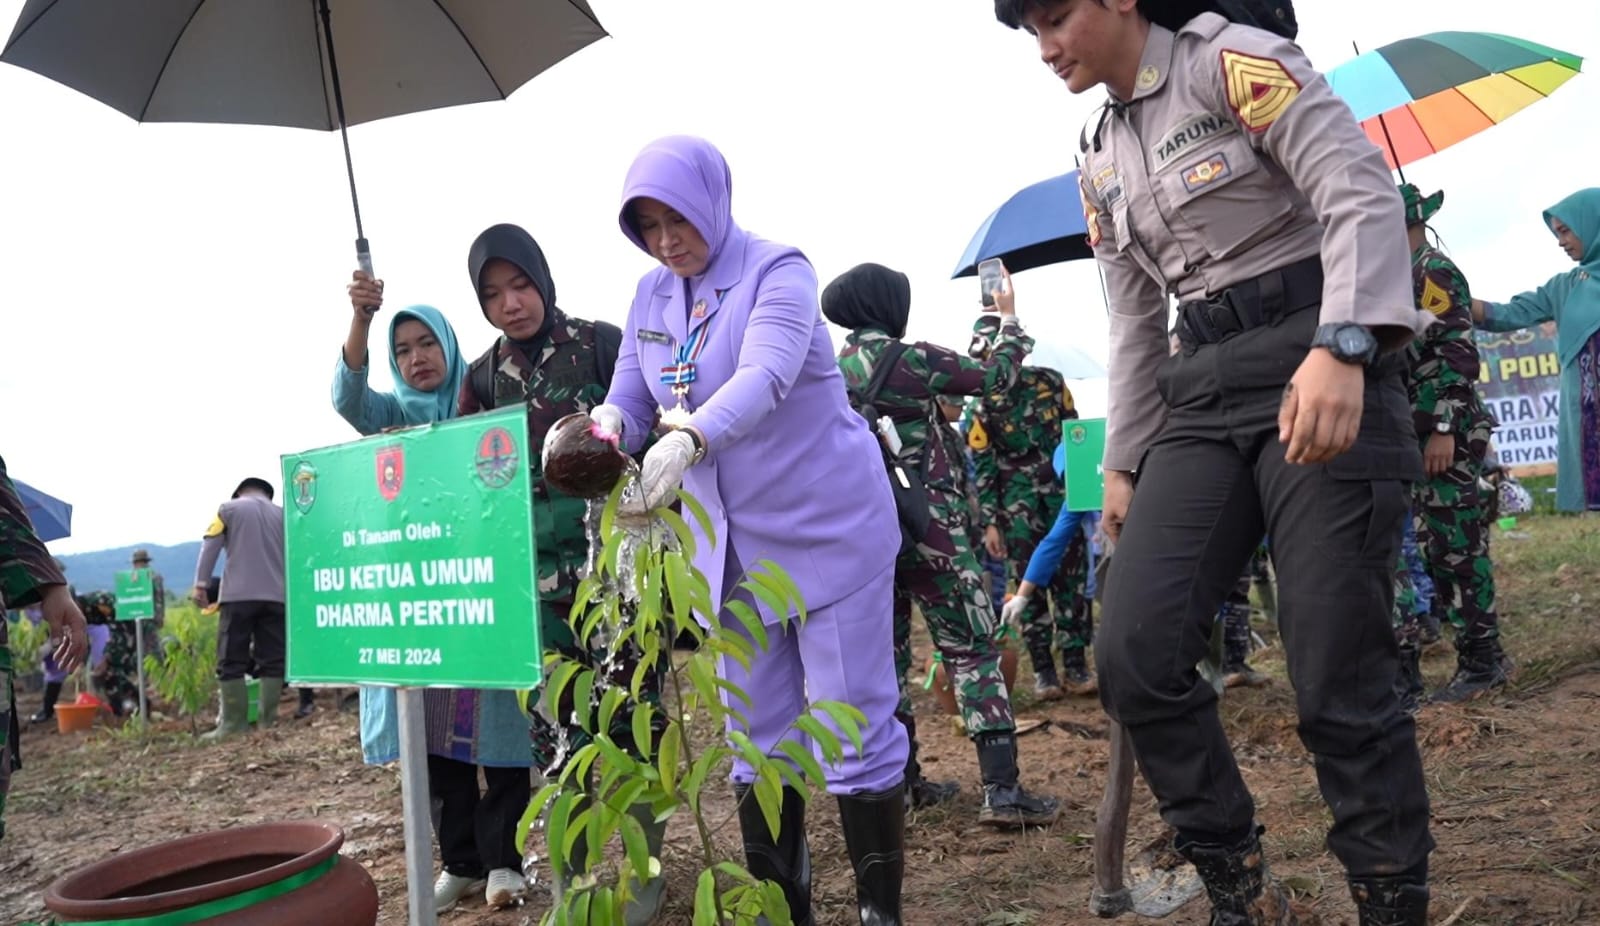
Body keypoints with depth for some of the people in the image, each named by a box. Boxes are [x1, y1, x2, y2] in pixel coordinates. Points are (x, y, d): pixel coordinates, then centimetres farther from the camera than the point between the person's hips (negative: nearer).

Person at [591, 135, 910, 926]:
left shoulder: (777, 270, -12)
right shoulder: (650, 299, 6)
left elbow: (764, 378, -29)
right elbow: (629, 399, 6)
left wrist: (688, 440, -47)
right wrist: (606, 428, -19)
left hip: (829, 526, -6)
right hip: (731, 541, 6)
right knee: (758, 734, 12)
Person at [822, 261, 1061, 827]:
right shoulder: (913, 360, -8)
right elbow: (995, 375, 4)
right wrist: (1009, 319, 19)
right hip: (929, 529, -6)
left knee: (886, 655, 13)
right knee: (973, 651, -1)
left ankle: (902, 782, 19)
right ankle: (1001, 789, -6)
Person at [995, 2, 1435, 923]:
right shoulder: (1102, 158, 18)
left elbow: (1361, 189, -14)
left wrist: (1341, 347, -29)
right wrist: (1125, 464, 18)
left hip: (1324, 370, -6)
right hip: (1202, 396, 7)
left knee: (1338, 678, -8)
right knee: (1135, 654, -6)